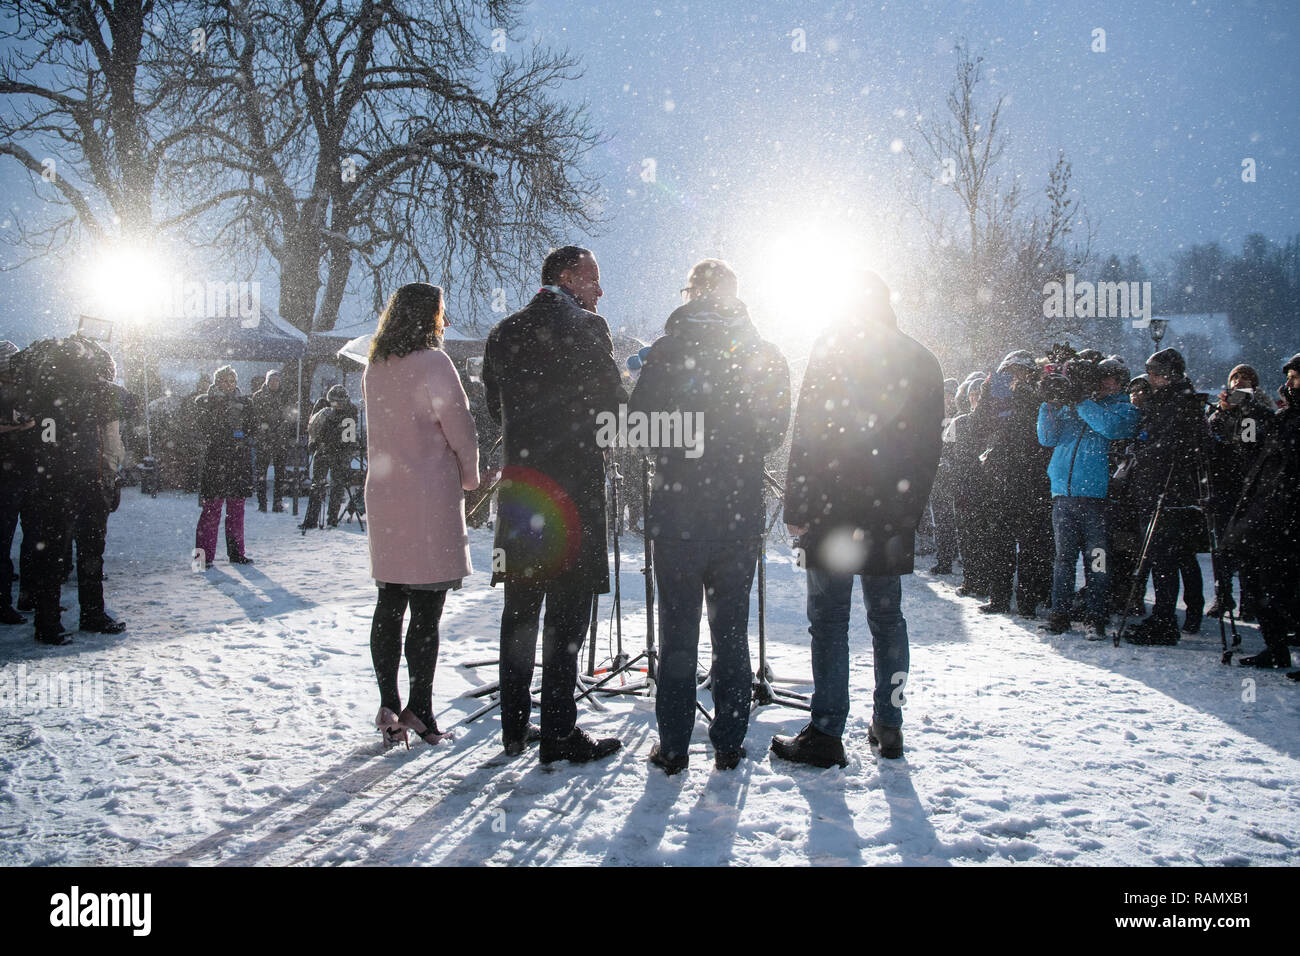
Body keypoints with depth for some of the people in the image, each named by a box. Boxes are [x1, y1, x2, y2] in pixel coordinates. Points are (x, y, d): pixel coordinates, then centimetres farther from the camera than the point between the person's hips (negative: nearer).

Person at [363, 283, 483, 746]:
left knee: (389, 606, 10)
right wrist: (470, 475, 8)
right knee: (426, 612, -1)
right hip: (430, 496, -7)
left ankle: (389, 707, 13)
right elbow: (460, 427, -9)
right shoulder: (432, 362, -11)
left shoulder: (374, 369, 11)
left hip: (383, 493, 7)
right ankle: (419, 711, 3)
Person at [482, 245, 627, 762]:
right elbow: (612, 407, -10)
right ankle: (559, 733, 2)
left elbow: (495, 407, 15)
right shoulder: (585, 328, -8)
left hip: (519, 483, 6)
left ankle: (514, 727, 20)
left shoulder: (502, 334, 10)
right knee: (567, 612, -1)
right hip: (574, 482, -6)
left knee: (520, 608, 14)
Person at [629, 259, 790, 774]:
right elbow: (775, 431, 6)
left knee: (677, 628, 6)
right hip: (741, 511, 2)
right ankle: (729, 742, 16)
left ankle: (673, 746, 10)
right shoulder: (766, 355, 0)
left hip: (677, 508, -2)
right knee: (731, 630, 11)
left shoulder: (667, 350, -7)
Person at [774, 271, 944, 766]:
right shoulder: (921, 360, 11)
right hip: (892, 516, 5)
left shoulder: (832, 347, -4)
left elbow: (807, 433, -10)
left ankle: (826, 733, 0)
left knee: (829, 619, -1)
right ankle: (889, 726, 19)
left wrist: (796, 506, -8)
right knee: (887, 617, 14)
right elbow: (929, 446, 11)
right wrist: (910, 509, 16)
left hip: (834, 508, -5)